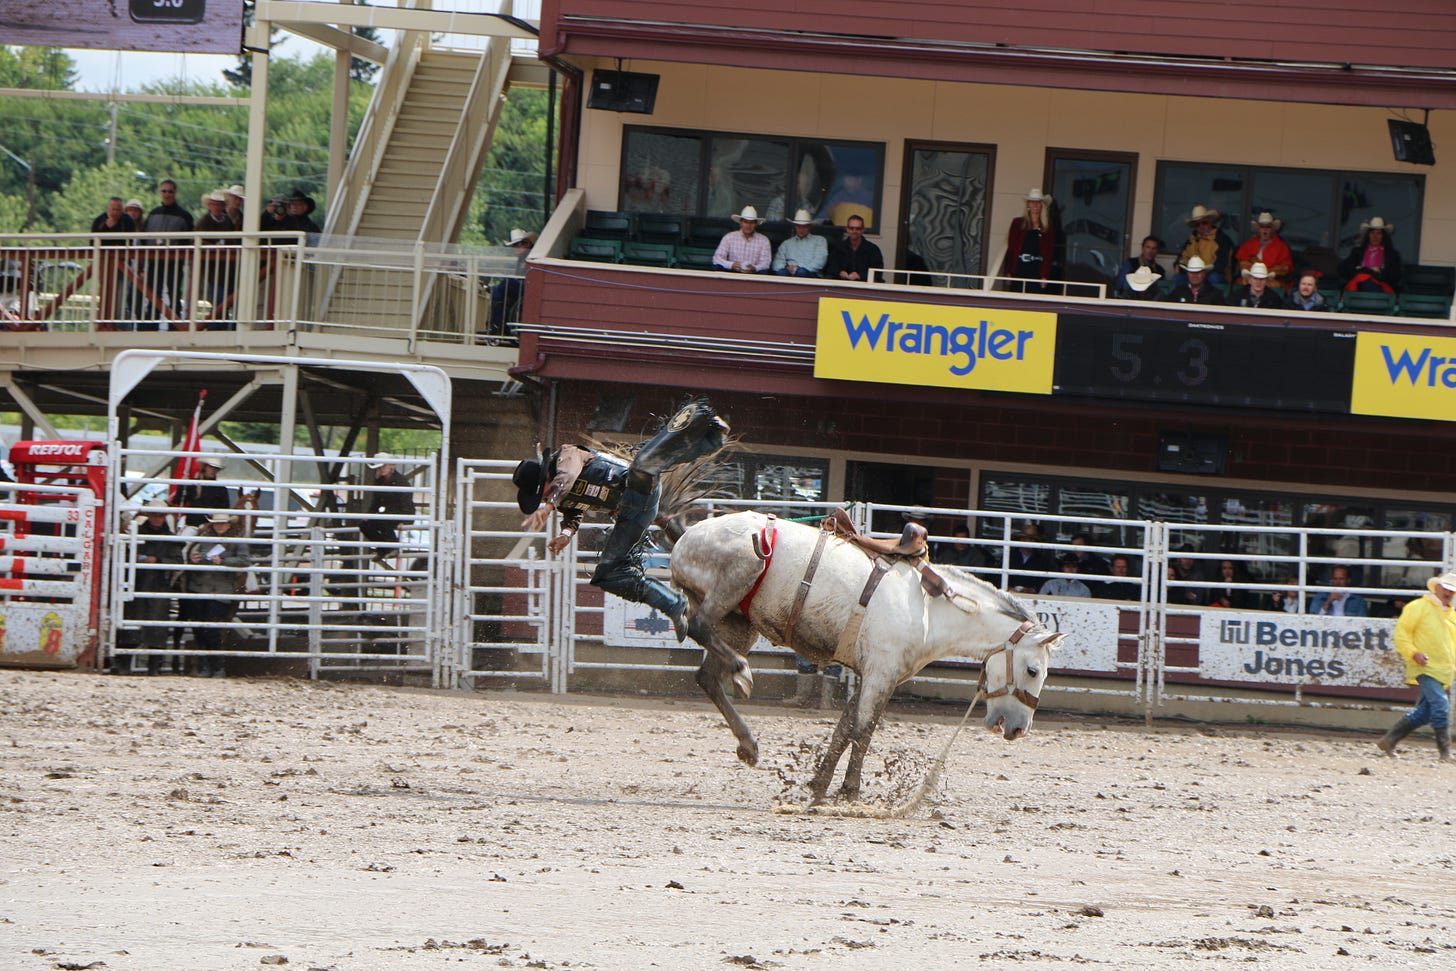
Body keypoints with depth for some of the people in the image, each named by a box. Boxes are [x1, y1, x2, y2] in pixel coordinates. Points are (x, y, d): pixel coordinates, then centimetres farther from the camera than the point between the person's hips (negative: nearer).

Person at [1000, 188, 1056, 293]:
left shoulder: (1047, 228, 9)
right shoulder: (1018, 223, 9)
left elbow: (1049, 253, 5)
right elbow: (1011, 248, 6)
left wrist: (1045, 275, -5)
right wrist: (1008, 272, -2)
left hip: (1037, 271, 0)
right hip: (1020, 269, 0)